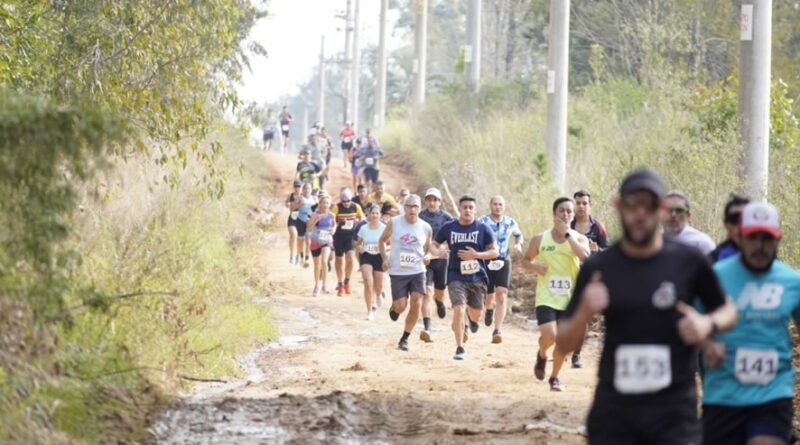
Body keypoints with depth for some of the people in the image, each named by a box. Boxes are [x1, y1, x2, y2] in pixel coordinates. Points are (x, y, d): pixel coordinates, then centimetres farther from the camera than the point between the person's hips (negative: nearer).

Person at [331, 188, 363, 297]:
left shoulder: (356, 207, -3)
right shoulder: (336, 207, -10)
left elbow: (362, 218, 16)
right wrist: (338, 223, -28)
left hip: (351, 236, 1)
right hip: (339, 236, -1)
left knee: (350, 258, -15)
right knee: (339, 260, 7)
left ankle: (347, 282, 4)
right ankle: (340, 285, 20)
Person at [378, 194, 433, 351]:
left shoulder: (426, 228, 0)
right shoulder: (393, 223, -4)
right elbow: (383, 240, 9)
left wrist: (427, 256, -7)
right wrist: (384, 257, -7)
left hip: (417, 271, 1)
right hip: (397, 272, -1)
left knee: (416, 304, -10)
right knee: (401, 306, -6)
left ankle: (405, 339, 6)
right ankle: (394, 307, 34)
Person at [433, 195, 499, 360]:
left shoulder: (483, 229, -3)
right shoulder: (448, 227, 0)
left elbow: (495, 252, -2)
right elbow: (434, 244, 10)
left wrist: (476, 255, -18)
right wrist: (437, 251, -14)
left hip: (477, 277, 1)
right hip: (456, 277, -1)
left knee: (476, 314, 9)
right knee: (459, 309, -17)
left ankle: (472, 319, 49)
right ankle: (459, 348, -7)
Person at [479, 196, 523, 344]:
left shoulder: (510, 223, 5)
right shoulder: (482, 222, -7)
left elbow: (518, 234, 25)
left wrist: (518, 244, 5)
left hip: (503, 262, 1)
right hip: (486, 262, -1)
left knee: (501, 296, -13)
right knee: (489, 296, 7)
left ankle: (497, 331, -17)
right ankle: (489, 309, 47)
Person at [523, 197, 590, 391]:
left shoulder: (579, 239, -1)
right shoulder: (540, 239, 0)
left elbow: (585, 256, -22)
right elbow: (526, 261, 12)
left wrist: (567, 234, -20)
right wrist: (535, 266, -11)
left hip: (569, 297, 1)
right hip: (546, 296, -1)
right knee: (549, 335, -18)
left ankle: (554, 377, 25)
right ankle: (541, 355, 17)